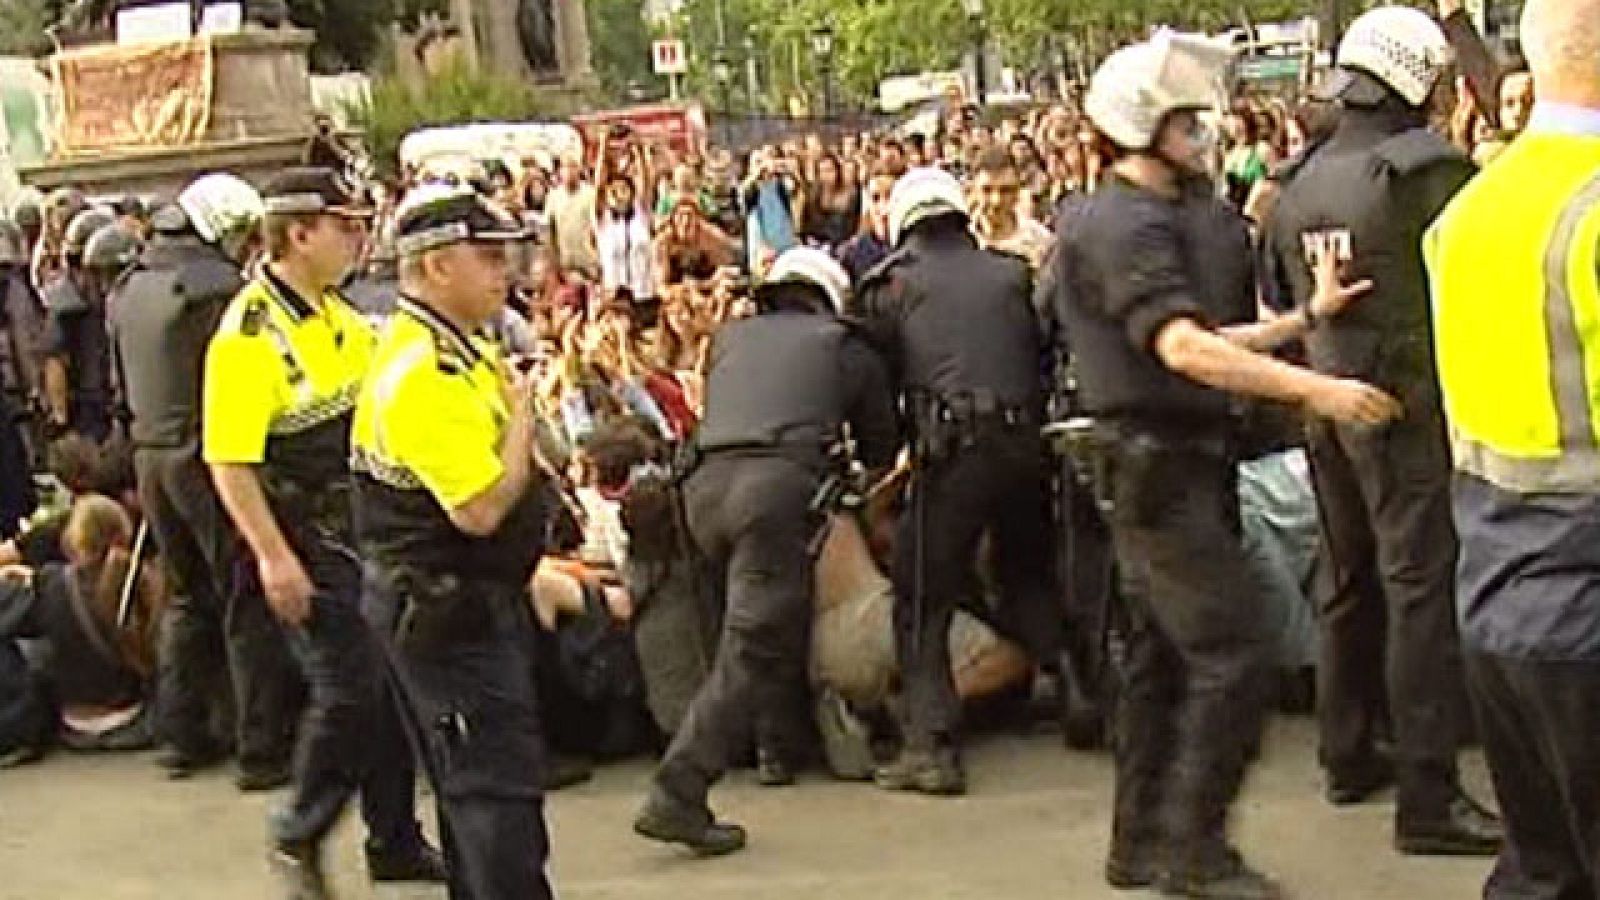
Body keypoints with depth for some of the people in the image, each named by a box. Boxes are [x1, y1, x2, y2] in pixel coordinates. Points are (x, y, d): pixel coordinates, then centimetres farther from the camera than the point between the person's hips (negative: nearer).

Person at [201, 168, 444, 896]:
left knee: (393, 686, 11)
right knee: (348, 692, -8)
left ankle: (395, 842, 24)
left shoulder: (338, 316, 9)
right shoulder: (249, 335, -18)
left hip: (369, 530, 8)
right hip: (310, 545, -8)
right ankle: (298, 838, 14)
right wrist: (273, 558, -25)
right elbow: (229, 461, -22)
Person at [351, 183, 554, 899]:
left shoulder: (458, 352, 10)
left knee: (475, 786, 19)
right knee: (501, 790, -8)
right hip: (448, 614, -11)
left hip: (473, 603, 11)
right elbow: (482, 508, -27)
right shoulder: (422, 371, -23)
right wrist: (523, 415, -14)